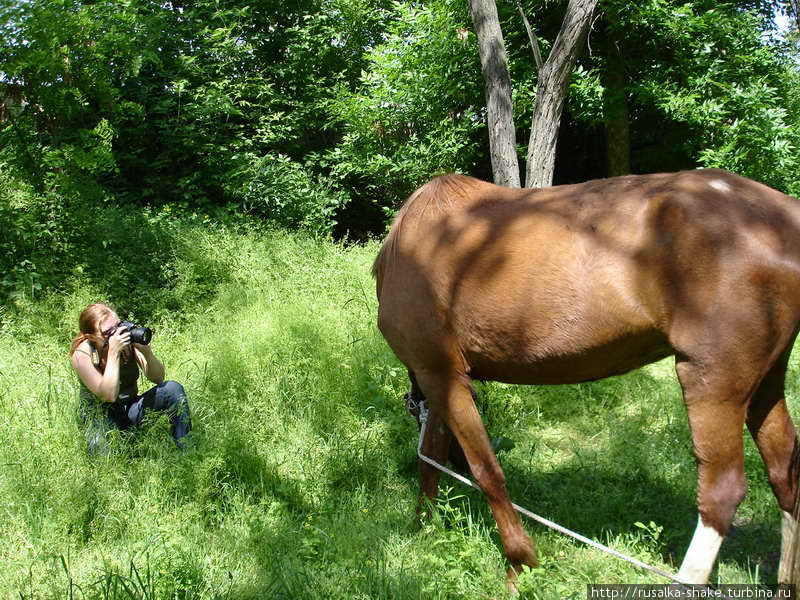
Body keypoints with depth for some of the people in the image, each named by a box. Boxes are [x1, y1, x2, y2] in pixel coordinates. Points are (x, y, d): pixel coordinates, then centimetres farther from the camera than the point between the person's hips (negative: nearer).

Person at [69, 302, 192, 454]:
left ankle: (186, 450, -13)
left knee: (173, 389, -20)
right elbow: (109, 395, -30)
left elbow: (157, 378, -11)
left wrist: (146, 351, -29)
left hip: (131, 408, 4)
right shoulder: (82, 354, -20)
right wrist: (113, 353, -34)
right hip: (100, 415, -4)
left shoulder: (129, 340, -13)